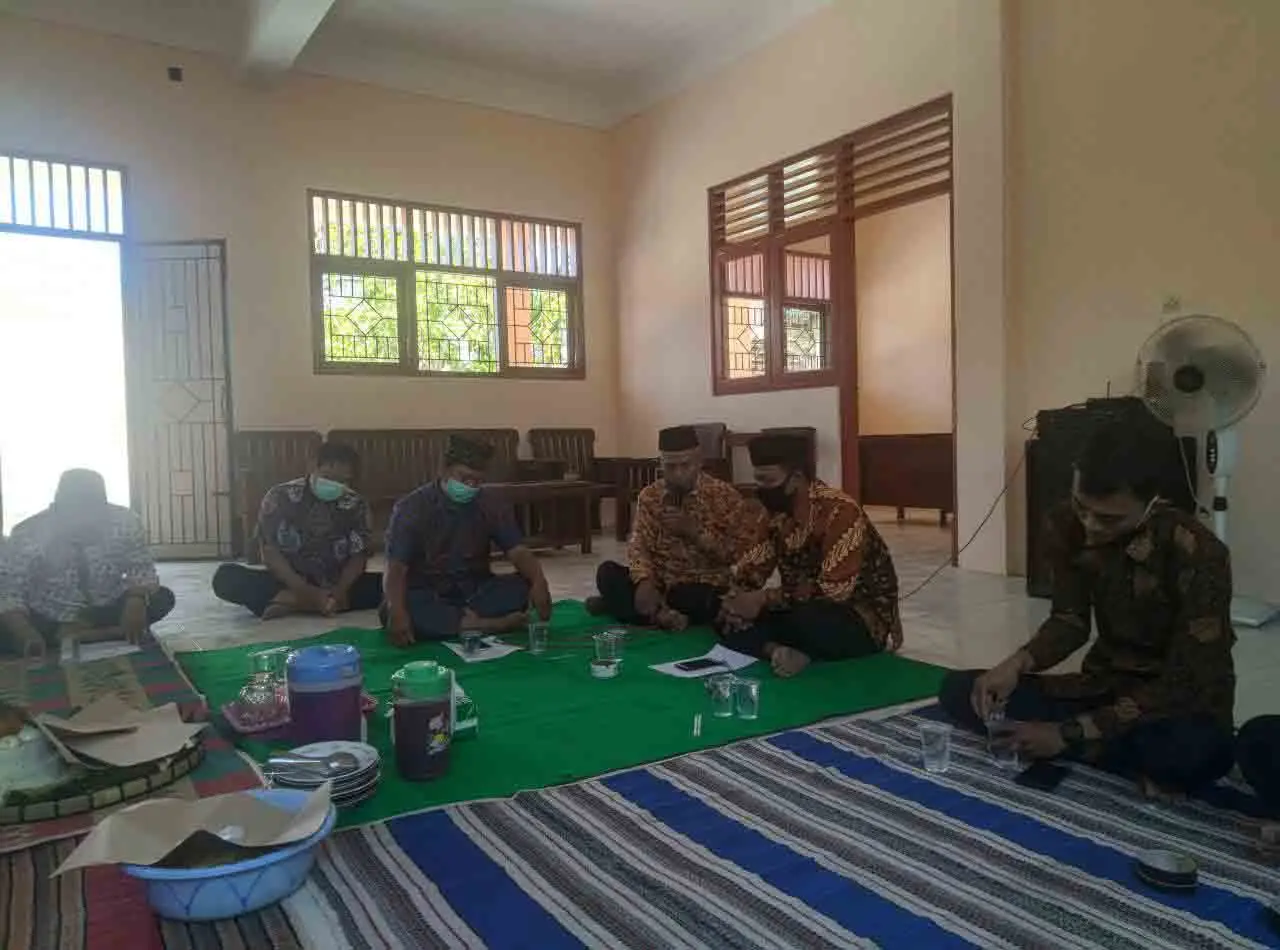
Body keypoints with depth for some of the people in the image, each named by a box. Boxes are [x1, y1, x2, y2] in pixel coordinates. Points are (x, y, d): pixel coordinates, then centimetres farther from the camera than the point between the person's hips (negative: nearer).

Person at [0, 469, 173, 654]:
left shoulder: (124, 523, -18)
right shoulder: (28, 534, -21)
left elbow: (141, 569, -16)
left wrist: (136, 602, -38)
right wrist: (25, 633, -42)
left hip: (106, 612, 1)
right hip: (48, 620, -1)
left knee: (162, 598, -23)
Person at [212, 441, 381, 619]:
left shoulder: (355, 505, -1)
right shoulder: (280, 497, -7)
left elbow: (359, 556, -4)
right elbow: (270, 553, -12)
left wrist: (340, 590, -25)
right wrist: (306, 591, -26)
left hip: (335, 584, 1)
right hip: (288, 582, -1)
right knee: (226, 577, -26)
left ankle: (292, 604, -29)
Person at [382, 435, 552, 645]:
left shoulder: (492, 506, -2)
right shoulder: (412, 507, -11)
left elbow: (518, 551, -11)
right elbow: (396, 567, -19)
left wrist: (539, 581, -34)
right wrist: (398, 612, -38)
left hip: (474, 591, 2)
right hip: (426, 595, -2)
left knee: (522, 586, -24)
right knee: (391, 613, -35)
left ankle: (452, 620, -30)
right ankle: (484, 625, -32)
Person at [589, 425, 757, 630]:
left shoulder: (726, 496, -7)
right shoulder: (649, 496, 3)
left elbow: (740, 554, -11)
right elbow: (639, 544, -6)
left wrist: (694, 531, -21)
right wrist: (644, 581, -26)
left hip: (704, 588, -2)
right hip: (659, 585, 2)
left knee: (697, 601, -35)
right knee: (607, 572, -17)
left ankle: (654, 611, -10)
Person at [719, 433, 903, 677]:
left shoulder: (839, 511, -25)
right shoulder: (776, 511, -1)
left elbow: (834, 590, -32)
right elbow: (754, 565, 3)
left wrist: (765, 598, -27)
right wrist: (737, 600, -19)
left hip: (864, 620, -7)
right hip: (803, 609, 7)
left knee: (807, 619, -38)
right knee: (730, 623, -10)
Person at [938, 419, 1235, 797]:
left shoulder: (1198, 554, -26)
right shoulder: (1066, 527, -13)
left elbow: (1186, 682, -25)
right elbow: (1070, 620, 1)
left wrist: (1068, 733, -27)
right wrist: (1016, 664, -21)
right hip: (1105, 686, 6)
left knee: (1196, 750, -42)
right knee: (959, 691, -12)